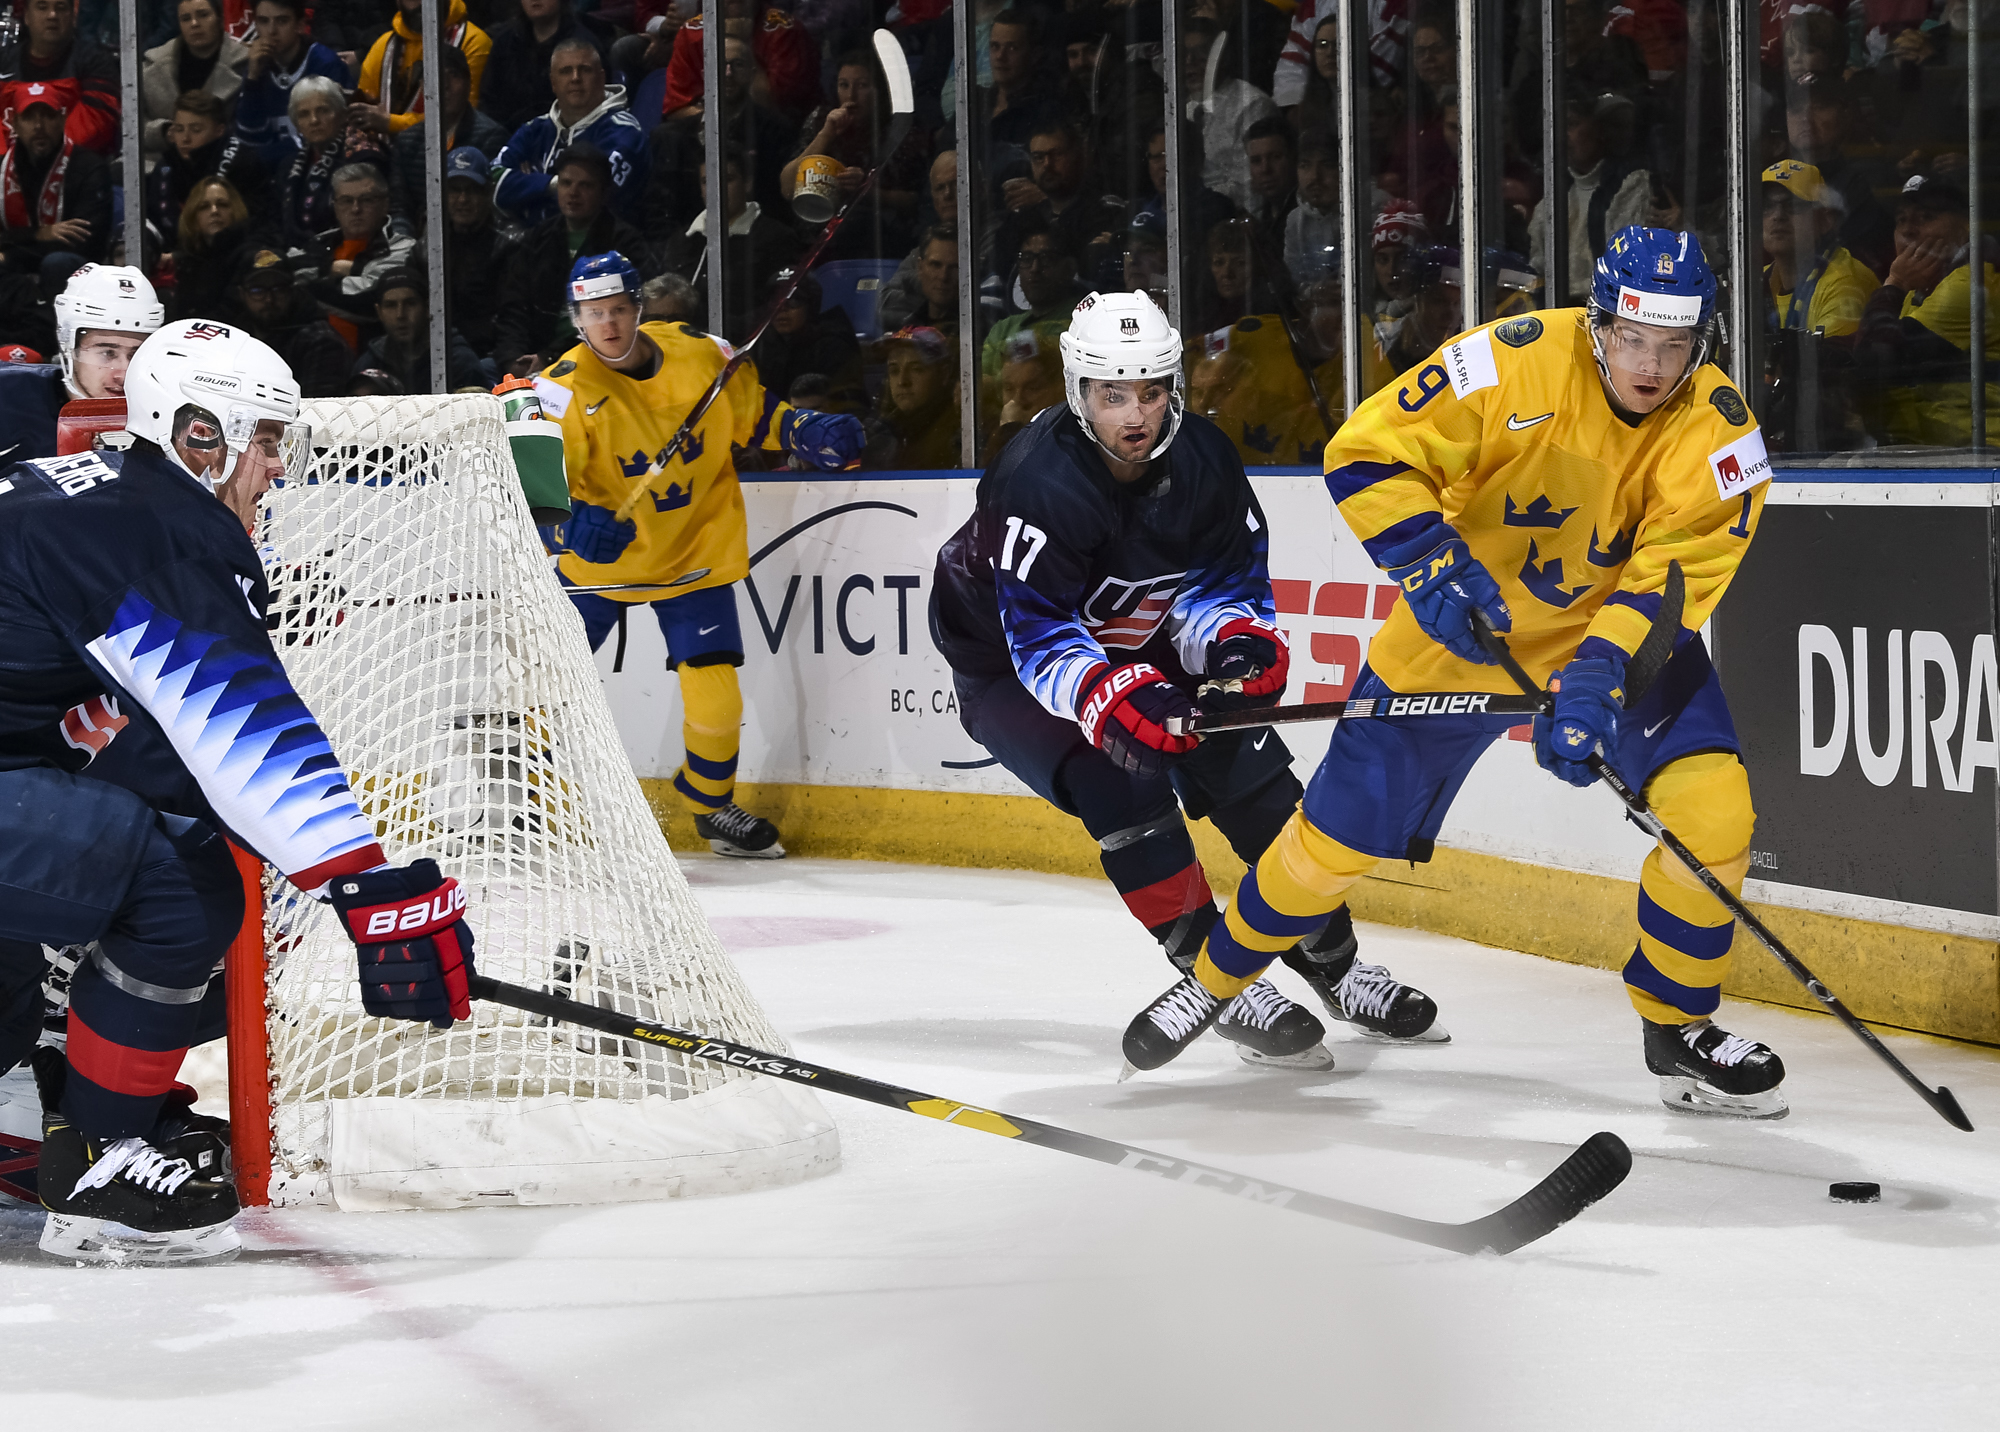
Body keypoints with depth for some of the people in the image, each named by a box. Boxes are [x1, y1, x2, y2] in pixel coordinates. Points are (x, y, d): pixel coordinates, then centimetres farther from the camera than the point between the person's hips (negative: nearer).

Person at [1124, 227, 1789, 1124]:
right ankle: (1216, 978, 29)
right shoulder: (1518, 361, -24)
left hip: (1624, 631, 1)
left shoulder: (1717, 431, -20)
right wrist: (1431, 564, -31)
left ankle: (1677, 1025, 3)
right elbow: (1367, 454, -19)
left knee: (1713, 811, -18)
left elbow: (1671, 580, -25)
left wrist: (1596, 681, -39)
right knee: (1344, 830, 3)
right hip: (1466, 625, -1)